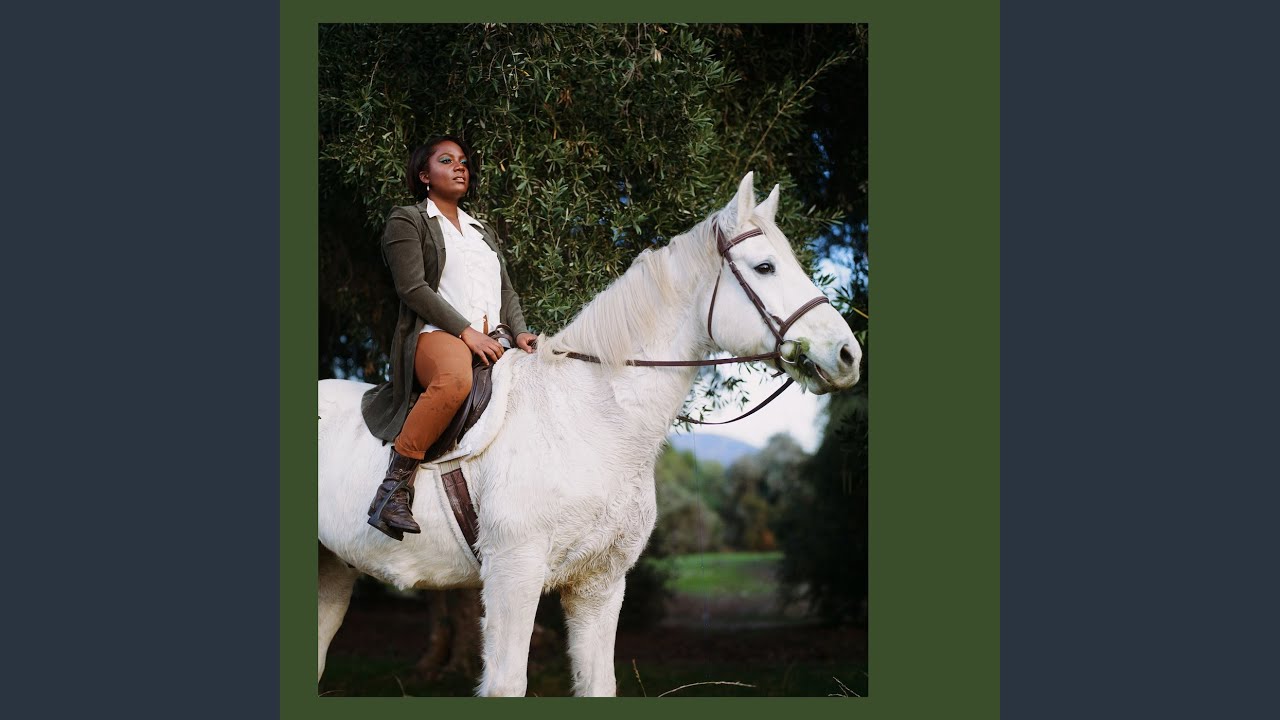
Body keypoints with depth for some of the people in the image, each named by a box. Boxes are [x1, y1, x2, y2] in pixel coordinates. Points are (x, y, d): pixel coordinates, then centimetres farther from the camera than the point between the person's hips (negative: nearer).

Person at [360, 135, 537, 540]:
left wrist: (520, 333, 2)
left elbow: (507, 292, 24)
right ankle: (397, 484, -37)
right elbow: (413, 288, -4)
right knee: (455, 379, -42)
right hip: (437, 336, -7)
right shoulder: (407, 221, 10)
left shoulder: (483, 232, 31)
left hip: (493, 342, 7)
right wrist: (466, 332, -14)